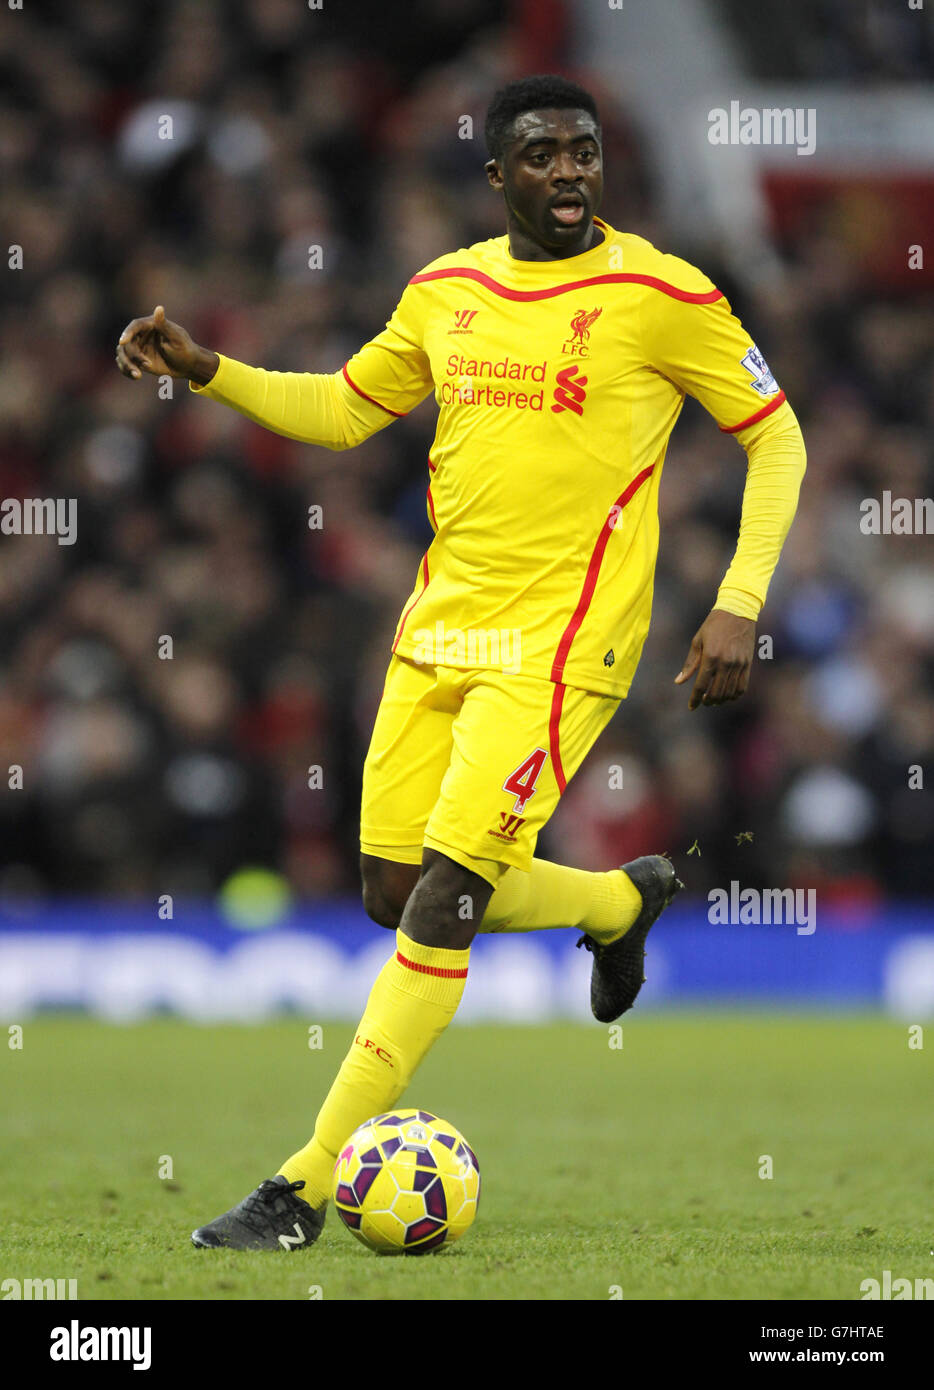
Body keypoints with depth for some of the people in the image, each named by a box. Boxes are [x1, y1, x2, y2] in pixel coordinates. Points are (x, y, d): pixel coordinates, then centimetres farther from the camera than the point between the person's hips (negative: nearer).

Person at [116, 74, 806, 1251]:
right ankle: (626, 900, 37)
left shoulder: (662, 295, -7)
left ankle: (306, 1187, -11)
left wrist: (739, 607, -8)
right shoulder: (445, 293, 8)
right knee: (394, 898, 9)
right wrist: (205, 371, 6)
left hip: (557, 646, -6)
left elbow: (776, 441, 0)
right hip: (439, 628, 6)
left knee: (444, 895, -14)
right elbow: (343, 411, 21)